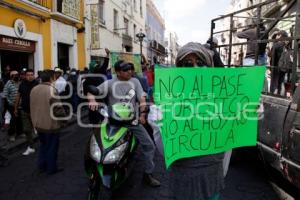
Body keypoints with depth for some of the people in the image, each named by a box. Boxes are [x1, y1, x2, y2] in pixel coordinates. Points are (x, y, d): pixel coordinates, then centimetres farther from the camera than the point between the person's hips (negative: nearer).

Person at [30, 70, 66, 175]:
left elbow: (32, 106, 13)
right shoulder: (52, 90, -22)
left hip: (38, 124, 8)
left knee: (43, 145, 23)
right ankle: (51, 168, 19)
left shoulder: (34, 89, 4)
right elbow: (58, 109, -24)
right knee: (52, 147, 8)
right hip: (50, 125, -8)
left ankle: (42, 166, 32)